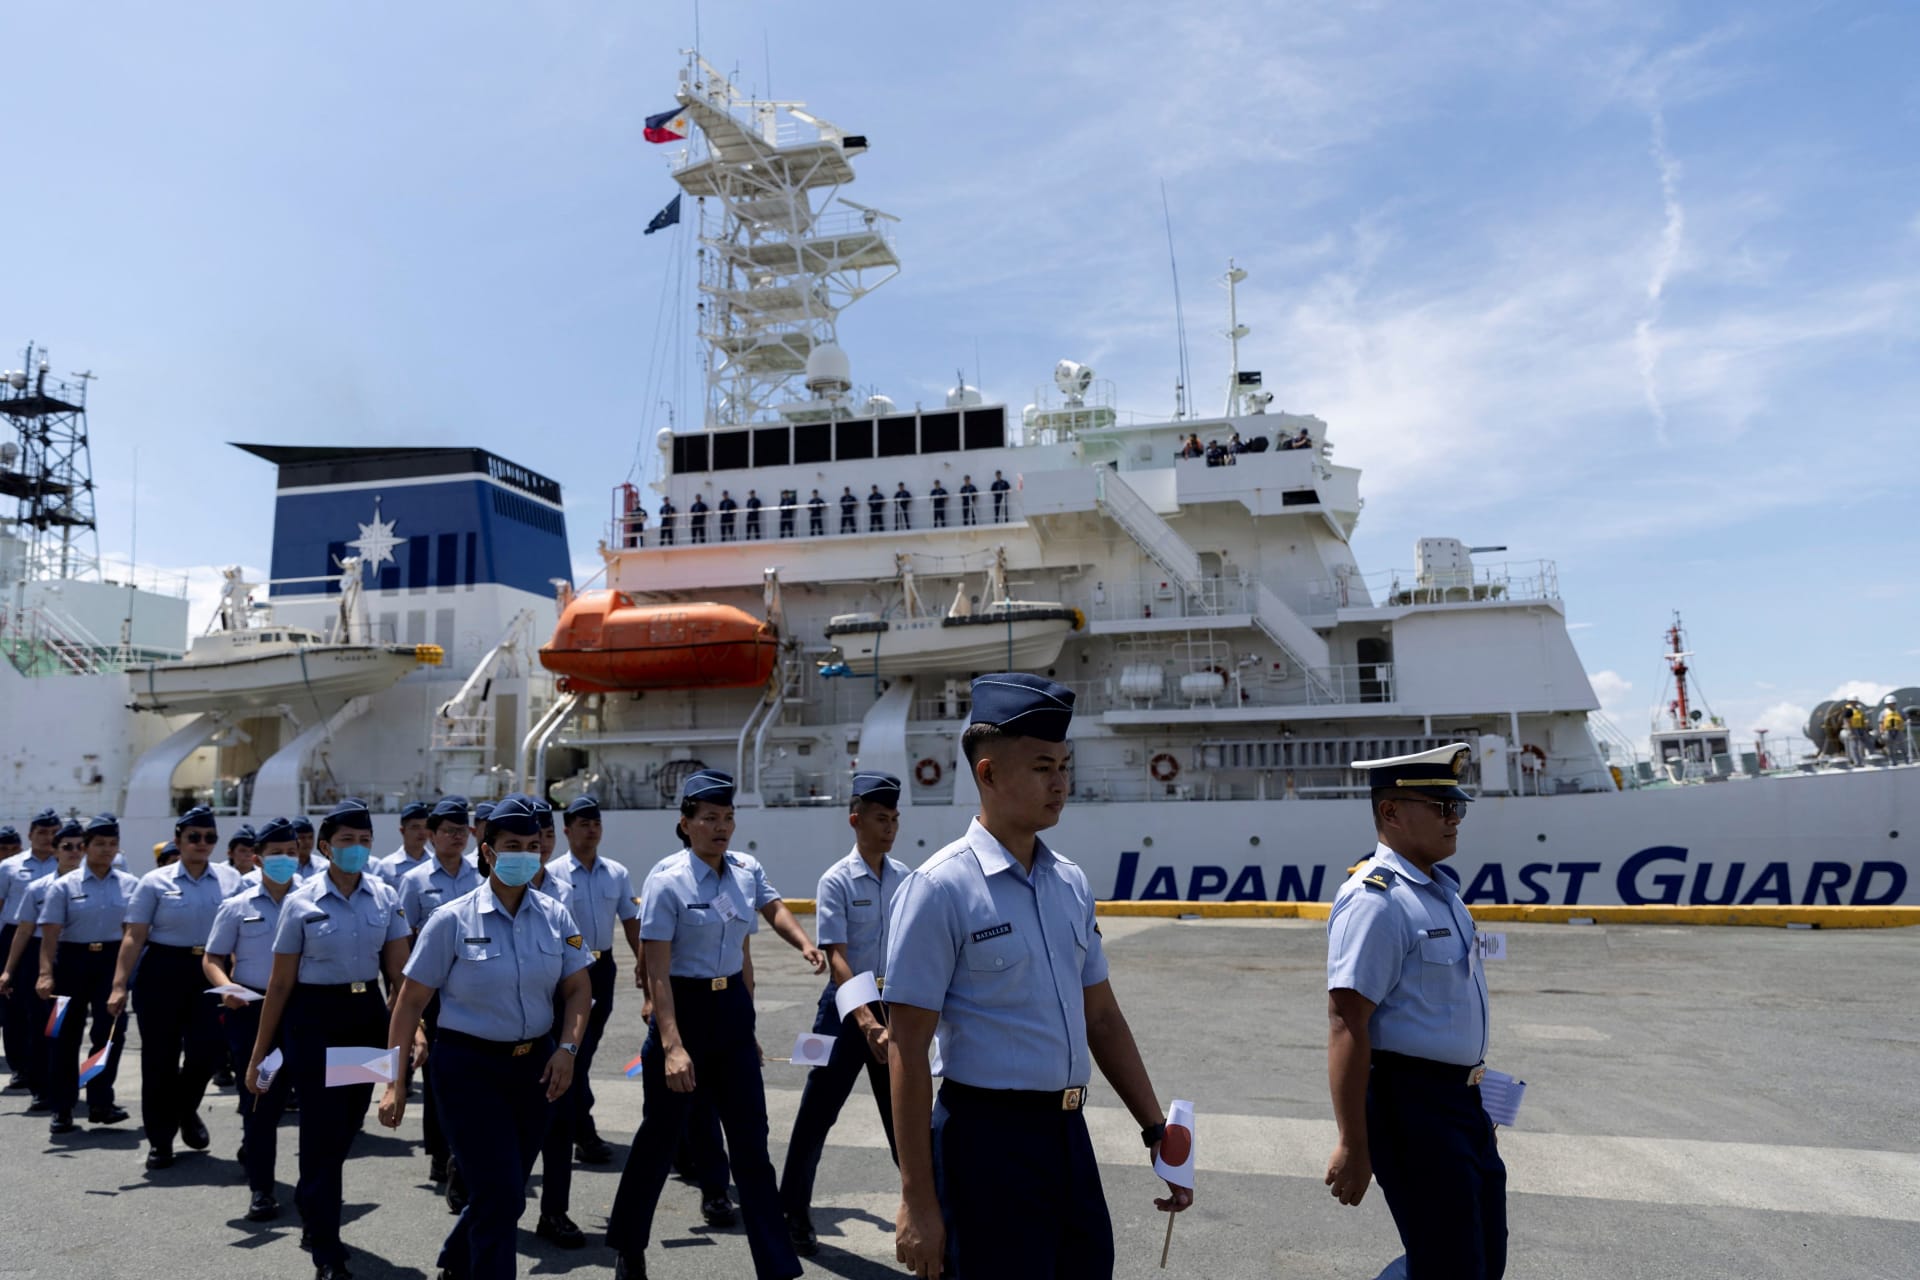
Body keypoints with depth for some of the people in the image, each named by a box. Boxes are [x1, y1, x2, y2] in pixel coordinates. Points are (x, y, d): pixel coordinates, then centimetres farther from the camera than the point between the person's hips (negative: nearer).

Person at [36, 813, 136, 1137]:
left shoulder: (130, 885, 3)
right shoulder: (64, 886, -2)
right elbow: (50, 933, -8)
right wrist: (45, 973, -19)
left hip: (114, 961, 1)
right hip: (73, 959, -1)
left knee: (111, 1032, 1)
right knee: (66, 1033, 6)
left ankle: (100, 1103, 14)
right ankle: (61, 1108, 17)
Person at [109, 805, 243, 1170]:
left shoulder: (230, 878, 4)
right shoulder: (156, 882, -2)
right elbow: (134, 937, -3)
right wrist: (119, 985, -10)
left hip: (211, 972, 1)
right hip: (163, 972, -1)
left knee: (209, 1049, -7)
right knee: (160, 1057, 4)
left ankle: (186, 1109, 25)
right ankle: (159, 1139, 20)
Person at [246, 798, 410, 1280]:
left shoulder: (387, 898, -1)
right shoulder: (300, 903, -7)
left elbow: (399, 974, -1)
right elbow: (281, 983, -2)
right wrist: (259, 1054, 1)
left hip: (368, 1015, 3)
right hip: (315, 1018, -3)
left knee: (348, 1126, 14)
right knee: (323, 1129, -4)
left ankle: (311, 1213, 40)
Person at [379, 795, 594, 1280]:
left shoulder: (556, 917, 0)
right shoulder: (453, 920, -10)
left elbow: (578, 989, 6)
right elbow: (410, 1003, -5)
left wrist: (567, 1048, -9)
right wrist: (396, 1082, -7)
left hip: (535, 1065, 4)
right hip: (470, 1067, -4)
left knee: (504, 1192, 17)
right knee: (501, 1196, -7)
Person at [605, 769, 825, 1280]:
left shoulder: (747, 869, 0)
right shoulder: (666, 880, -16)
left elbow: (773, 907, 20)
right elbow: (657, 971, -18)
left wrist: (804, 944, -1)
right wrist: (672, 1046, -25)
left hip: (733, 1008, 5)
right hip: (684, 1008, -5)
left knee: (751, 1141, 8)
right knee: (661, 1134, 8)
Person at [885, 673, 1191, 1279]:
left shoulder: (1071, 883, 6)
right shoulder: (939, 889, -15)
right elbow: (907, 1051, -14)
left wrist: (1155, 1128, 13)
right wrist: (918, 1202, -12)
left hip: (1069, 1131, 7)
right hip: (987, 1137, -6)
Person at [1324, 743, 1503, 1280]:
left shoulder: (1439, 891, 10)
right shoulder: (1376, 900, -20)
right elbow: (1346, 1027, -24)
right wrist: (1353, 1146, -25)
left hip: (1461, 1100, 10)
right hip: (1411, 1105, -10)